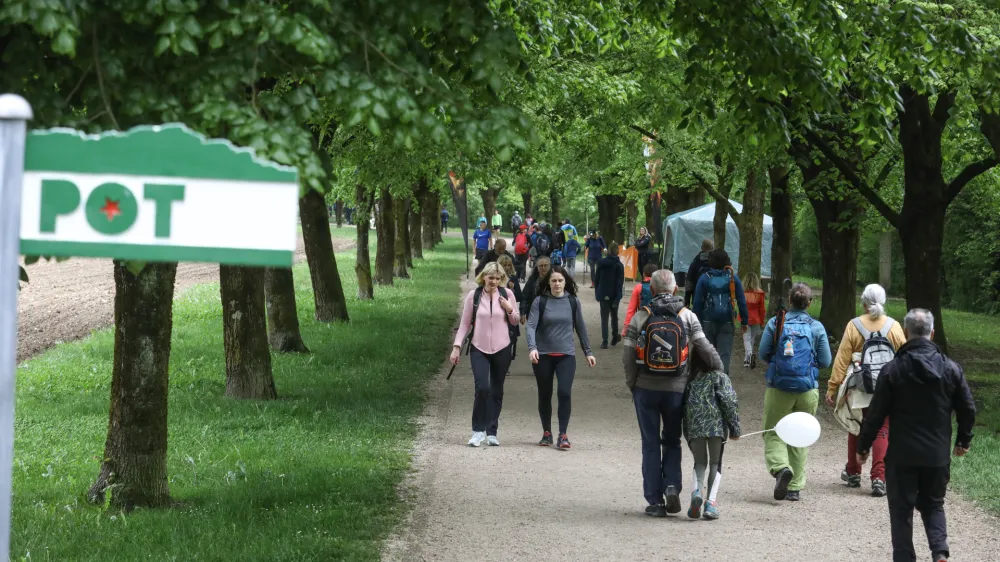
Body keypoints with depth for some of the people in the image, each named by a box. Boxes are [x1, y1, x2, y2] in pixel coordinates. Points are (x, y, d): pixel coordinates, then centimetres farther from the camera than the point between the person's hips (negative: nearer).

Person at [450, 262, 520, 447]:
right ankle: (478, 431, -5)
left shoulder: (506, 295, 3)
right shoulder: (473, 296, 0)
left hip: (501, 349, 2)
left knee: (496, 391, 5)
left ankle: (491, 432, 15)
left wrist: (510, 310, -8)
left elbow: (516, 321, 13)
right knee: (482, 387, -16)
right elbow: (465, 323, 5)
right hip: (479, 348, -1)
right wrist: (457, 346, -1)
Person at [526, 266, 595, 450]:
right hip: (543, 355, 0)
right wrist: (532, 348, -26)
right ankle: (546, 433, 23)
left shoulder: (573, 302, 2)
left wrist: (588, 352, 13)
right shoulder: (540, 301, -3)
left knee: (564, 392, -14)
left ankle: (563, 435, -8)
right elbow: (531, 325, -11)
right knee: (545, 395, 9)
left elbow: (580, 328, 11)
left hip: (566, 355, 0)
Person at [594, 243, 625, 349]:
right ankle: (615, 338, 29)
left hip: (603, 294, 1)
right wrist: (617, 298, -13)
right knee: (614, 316, 19)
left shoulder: (601, 262, -4)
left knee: (604, 317, 3)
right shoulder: (619, 265, -11)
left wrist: (597, 293, 12)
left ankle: (604, 341, -4)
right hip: (614, 295, -1)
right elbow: (620, 282, -14)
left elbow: (597, 278, 3)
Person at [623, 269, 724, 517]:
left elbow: (628, 356, -5)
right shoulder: (688, 316, -2)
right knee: (672, 441, 18)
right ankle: (672, 486, -3)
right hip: (676, 389, 1)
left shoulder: (640, 317, -4)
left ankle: (655, 501, 6)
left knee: (651, 444, 8)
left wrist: (631, 384, 8)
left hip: (646, 388, -1)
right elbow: (705, 349, -7)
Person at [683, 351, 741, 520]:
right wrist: (735, 428, 3)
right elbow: (729, 402, -2)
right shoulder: (719, 377, 6)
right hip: (716, 424, -2)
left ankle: (697, 490, -15)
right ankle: (711, 501, -6)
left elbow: (684, 407, 17)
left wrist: (687, 434, 24)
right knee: (715, 463, 10)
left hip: (694, 427, 2)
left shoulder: (690, 380, 16)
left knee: (699, 462, 15)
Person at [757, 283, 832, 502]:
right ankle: (795, 487, 12)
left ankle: (780, 467, -22)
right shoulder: (817, 327, -1)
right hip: (808, 390, 1)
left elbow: (763, 354, -1)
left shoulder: (775, 323, -3)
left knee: (773, 433, 7)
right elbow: (825, 361, 0)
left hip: (778, 387, -1)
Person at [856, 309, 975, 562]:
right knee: (933, 505, 17)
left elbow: (876, 414, -9)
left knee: (902, 510, 8)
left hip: (902, 455, -3)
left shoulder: (892, 370, -11)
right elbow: (968, 410, 4)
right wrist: (963, 441, 21)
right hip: (938, 455, 3)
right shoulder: (951, 369, -2)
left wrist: (863, 446, 4)